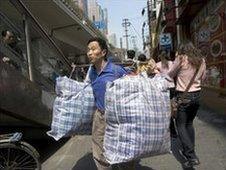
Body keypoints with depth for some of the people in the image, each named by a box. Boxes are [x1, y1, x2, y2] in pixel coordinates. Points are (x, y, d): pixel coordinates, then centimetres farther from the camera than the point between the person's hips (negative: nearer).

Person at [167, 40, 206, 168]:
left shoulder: (181, 59, -10)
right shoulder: (202, 60, 5)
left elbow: (170, 75, 0)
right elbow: (203, 78, 15)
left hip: (183, 96, -6)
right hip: (197, 95, 6)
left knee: (181, 126, 3)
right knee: (189, 123, 20)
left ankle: (192, 156, -4)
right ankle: (189, 151, 28)